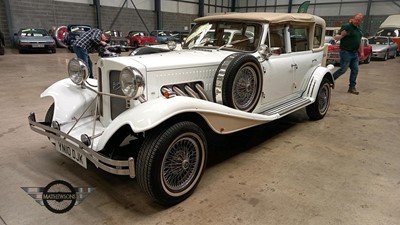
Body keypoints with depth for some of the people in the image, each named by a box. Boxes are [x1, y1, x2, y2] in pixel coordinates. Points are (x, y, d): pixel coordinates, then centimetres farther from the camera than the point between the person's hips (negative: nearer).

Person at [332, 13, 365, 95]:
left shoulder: (358, 29, 15)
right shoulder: (346, 26, -11)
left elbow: (359, 41, 23)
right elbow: (336, 37, -16)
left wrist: (362, 52, 19)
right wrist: (342, 35, -36)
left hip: (355, 53, 8)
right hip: (346, 52, -8)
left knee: (355, 70, 6)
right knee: (343, 69, -8)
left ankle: (352, 87, 14)